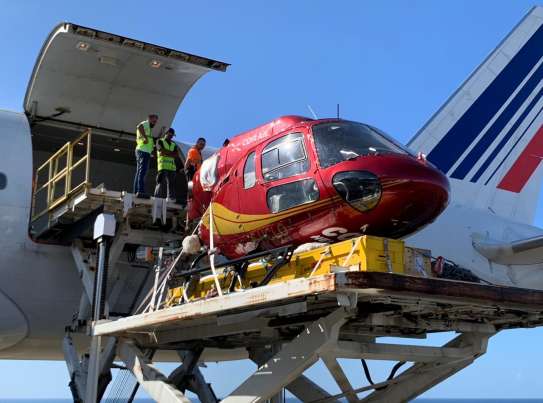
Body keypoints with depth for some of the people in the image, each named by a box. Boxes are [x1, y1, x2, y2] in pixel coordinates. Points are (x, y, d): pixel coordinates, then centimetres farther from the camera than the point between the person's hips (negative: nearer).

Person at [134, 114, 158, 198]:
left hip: (141, 151, 11)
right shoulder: (145, 123, 0)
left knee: (139, 172, 7)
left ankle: (136, 192, 5)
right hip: (144, 151, -11)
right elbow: (139, 127, -24)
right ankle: (141, 191, -27)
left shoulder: (148, 128, 29)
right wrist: (146, 137, -26)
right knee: (142, 171, -18)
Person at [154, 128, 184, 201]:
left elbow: (176, 155, 7)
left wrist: (166, 153, -2)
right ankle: (158, 197, -12)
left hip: (172, 166, 5)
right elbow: (162, 151, -6)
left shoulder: (174, 144, 25)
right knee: (162, 182, -12)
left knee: (171, 182, -4)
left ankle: (171, 197, -9)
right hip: (163, 166, -5)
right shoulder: (160, 141, 13)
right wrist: (171, 153, 0)